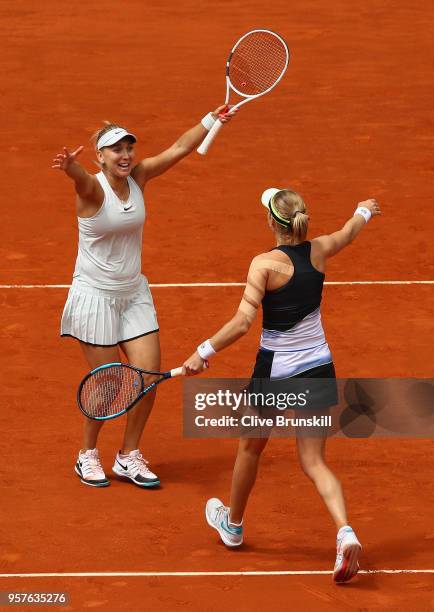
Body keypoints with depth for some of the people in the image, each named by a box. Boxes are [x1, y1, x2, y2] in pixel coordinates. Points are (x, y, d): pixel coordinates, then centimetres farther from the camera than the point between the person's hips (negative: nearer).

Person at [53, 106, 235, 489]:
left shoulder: (138, 177, -2)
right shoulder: (93, 188, -19)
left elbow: (179, 148, -1)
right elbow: (82, 179, -42)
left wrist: (212, 120, -10)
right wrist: (70, 167, -65)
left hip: (134, 293, 6)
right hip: (95, 296, -6)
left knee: (149, 377, 1)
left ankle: (129, 457, 18)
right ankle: (88, 455, 22)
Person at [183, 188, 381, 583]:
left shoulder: (265, 264, -19)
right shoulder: (319, 251, -3)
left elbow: (242, 323, -26)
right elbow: (349, 232, 22)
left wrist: (204, 352, -17)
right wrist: (364, 211, 42)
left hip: (275, 372, -4)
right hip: (318, 369, 4)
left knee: (251, 448, 22)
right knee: (315, 463, 7)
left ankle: (233, 524, 42)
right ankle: (345, 532, -18)